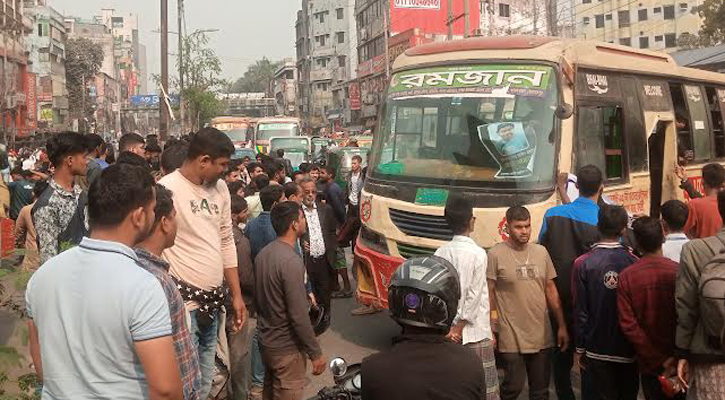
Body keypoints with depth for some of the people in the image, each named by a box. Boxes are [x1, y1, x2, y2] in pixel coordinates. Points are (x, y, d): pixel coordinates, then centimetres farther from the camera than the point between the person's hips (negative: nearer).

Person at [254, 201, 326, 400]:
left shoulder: (262, 254, 2)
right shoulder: (291, 261, -25)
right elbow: (299, 316, -25)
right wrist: (316, 353, -17)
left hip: (266, 341, 8)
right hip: (287, 347, -8)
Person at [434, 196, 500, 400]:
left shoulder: (441, 253, 3)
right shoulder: (477, 253, -11)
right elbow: (474, 296, -14)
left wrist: (451, 327, 3)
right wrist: (458, 327, -8)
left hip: (447, 331, 6)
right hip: (475, 333, -5)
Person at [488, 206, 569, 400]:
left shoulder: (541, 252, 7)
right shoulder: (495, 254, -9)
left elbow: (551, 289, 11)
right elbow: (488, 293, -7)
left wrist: (562, 326, 10)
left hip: (542, 336, 5)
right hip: (511, 338, -5)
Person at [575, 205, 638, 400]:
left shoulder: (584, 263, -11)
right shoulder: (633, 262, -9)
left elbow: (581, 311, -8)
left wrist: (580, 348, 2)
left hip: (598, 349, -1)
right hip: (628, 348, 1)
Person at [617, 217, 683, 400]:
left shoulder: (626, 276, -11)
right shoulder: (678, 271, -13)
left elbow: (628, 325, -13)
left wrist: (659, 361, -11)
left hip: (649, 364, 1)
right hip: (679, 362, 0)